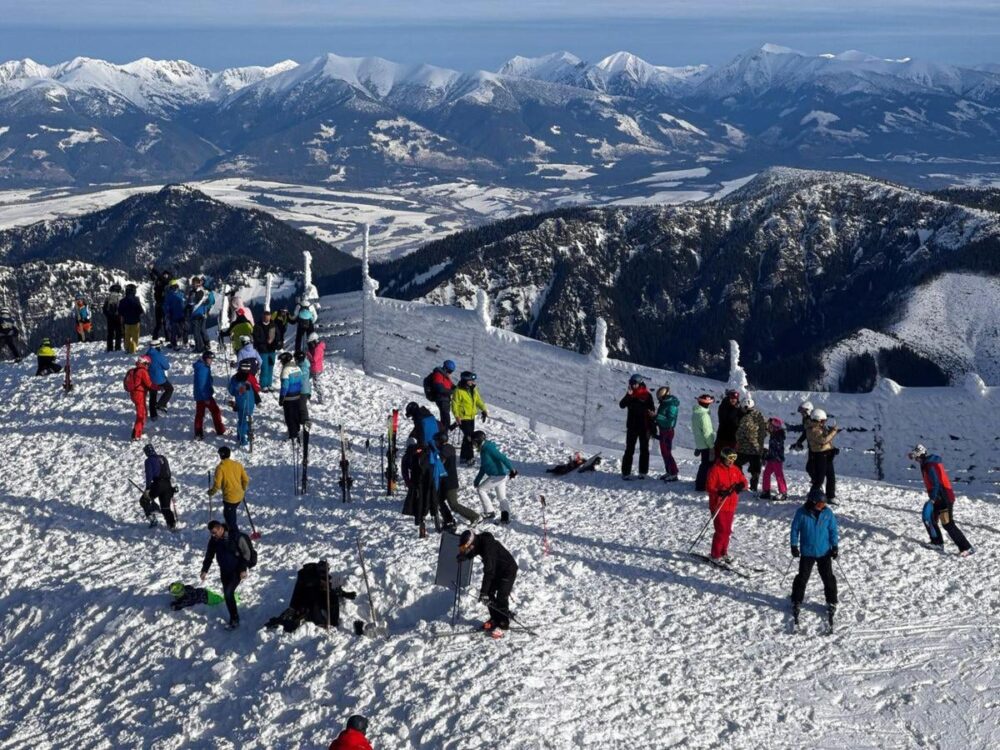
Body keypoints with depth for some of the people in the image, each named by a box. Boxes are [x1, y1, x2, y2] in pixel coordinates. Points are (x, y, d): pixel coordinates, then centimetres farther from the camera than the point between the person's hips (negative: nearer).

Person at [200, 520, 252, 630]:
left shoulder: (236, 537, -20)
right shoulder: (213, 540, -3)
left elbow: (246, 553, -13)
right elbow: (209, 556, 8)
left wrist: (243, 569, -16)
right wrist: (205, 570, -1)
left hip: (237, 571, -6)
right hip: (224, 571, 6)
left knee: (228, 593, -16)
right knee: (227, 594, 7)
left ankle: (234, 620, -7)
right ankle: (234, 618, 20)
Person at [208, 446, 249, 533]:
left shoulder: (220, 467, -17)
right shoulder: (238, 464, 0)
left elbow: (217, 485, -17)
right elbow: (246, 480, 6)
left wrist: (211, 492, 3)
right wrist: (243, 489, 25)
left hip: (229, 497, -7)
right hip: (239, 496, 7)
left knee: (230, 519, 6)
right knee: (227, 513, 29)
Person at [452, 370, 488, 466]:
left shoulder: (473, 390, 9)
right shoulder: (458, 391, -13)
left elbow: (478, 400, 16)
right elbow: (455, 404, -15)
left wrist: (483, 410, 3)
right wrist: (457, 416, -23)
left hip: (471, 417, 8)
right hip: (463, 418, -8)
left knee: (468, 437, 12)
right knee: (468, 437, -14)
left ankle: (463, 457, 22)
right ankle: (470, 457, -11)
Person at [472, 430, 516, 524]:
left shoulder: (488, 447, -15)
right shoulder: (483, 449, 16)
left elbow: (501, 457, -24)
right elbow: (483, 467, 24)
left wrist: (511, 469, -28)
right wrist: (477, 480, 25)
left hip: (498, 475, -10)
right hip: (501, 476, 10)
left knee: (481, 489, 1)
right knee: (502, 497, 11)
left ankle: (489, 512, 3)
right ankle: (505, 517, 8)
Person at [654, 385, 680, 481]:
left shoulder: (672, 406, -21)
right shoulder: (664, 403, 7)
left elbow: (669, 421, -27)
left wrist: (656, 417, -29)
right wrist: (655, 417, 0)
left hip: (668, 431, -9)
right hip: (663, 430, 9)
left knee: (667, 452, -7)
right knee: (664, 452, 15)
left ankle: (673, 473, -4)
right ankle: (668, 472, 25)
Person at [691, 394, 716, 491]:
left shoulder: (695, 412, 7)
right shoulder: (704, 415, -23)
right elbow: (707, 432, -22)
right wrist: (711, 446, -16)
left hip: (699, 443, 9)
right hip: (706, 444, -9)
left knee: (705, 463, 21)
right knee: (707, 464, 0)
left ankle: (699, 482, 31)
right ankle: (701, 486, 4)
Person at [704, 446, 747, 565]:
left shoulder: (735, 469, 8)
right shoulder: (715, 470, -12)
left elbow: (743, 480, 13)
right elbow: (709, 487, -15)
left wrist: (741, 485, -11)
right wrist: (720, 493, -30)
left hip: (731, 506, 7)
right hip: (718, 505, -7)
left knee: (727, 531, 14)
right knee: (721, 531, -8)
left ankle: (723, 553, 28)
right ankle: (715, 556, 2)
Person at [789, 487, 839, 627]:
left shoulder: (827, 513, -7)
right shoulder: (802, 513, -13)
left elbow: (833, 530, 1)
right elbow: (795, 529, -3)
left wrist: (834, 546, -4)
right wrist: (794, 546, -4)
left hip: (824, 552, 1)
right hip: (807, 552, -1)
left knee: (828, 577, 6)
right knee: (802, 577, 4)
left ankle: (831, 603, 21)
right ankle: (796, 602, 19)